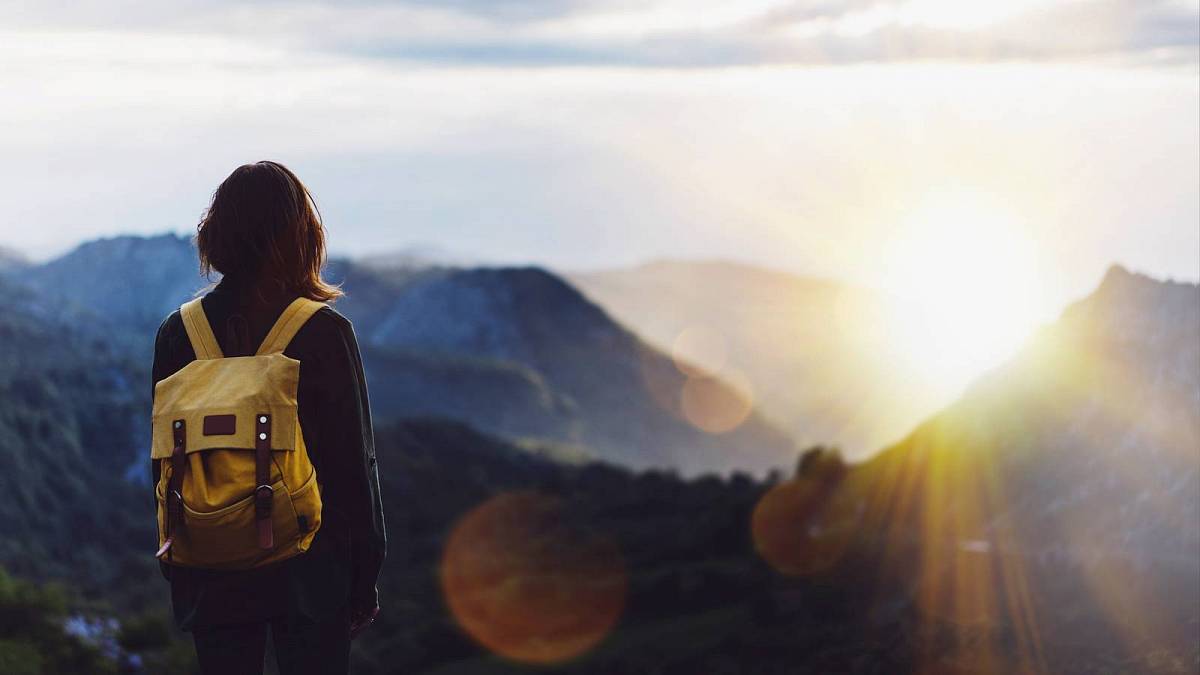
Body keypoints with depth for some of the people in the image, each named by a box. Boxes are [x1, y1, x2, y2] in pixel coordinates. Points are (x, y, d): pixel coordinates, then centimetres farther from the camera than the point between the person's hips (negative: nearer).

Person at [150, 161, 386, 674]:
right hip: (309, 575, -2)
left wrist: (176, 571, 14)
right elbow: (355, 462, -7)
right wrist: (364, 581, 1)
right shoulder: (326, 332, -10)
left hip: (212, 582, 3)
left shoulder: (177, 334, -2)